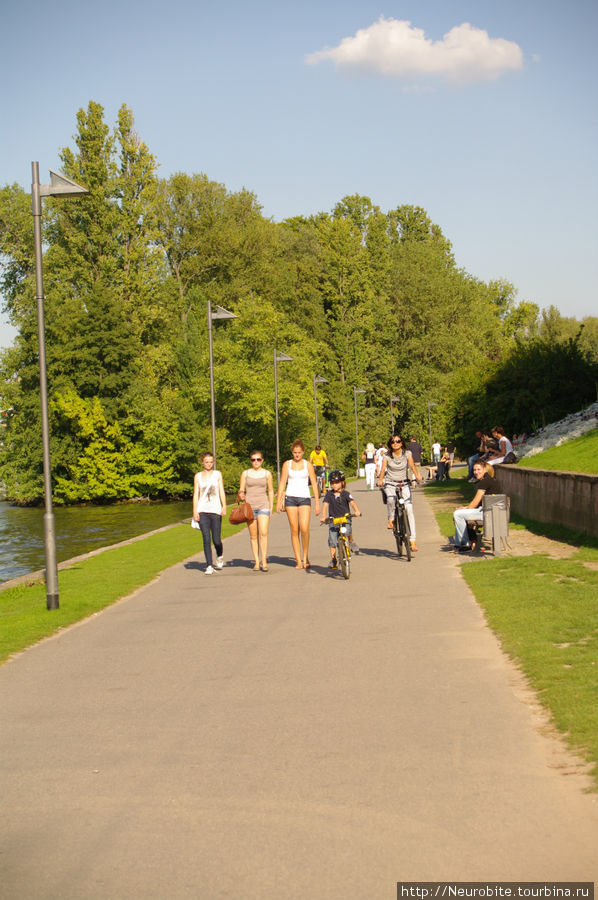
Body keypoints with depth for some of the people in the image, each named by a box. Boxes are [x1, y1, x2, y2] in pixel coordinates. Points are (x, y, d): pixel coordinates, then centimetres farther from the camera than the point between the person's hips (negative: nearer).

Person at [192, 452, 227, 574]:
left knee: (216, 540, -2)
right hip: (202, 510, 0)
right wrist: (195, 511, 0)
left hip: (215, 510, 0)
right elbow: (196, 494, 9)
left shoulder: (217, 474, 9)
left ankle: (219, 556, 29)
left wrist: (224, 507, -8)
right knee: (206, 539, -8)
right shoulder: (198, 476, 10)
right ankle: (209, 566, -5)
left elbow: (222, 491, 4)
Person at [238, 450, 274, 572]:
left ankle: (264, 561, -13)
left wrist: (271, 507, 8)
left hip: (263, 506, -1)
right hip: (249, 506, 1)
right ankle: (256, 562, 6)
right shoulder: (246, 473, 6)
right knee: (253, 536, 2)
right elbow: (241, 490, 9)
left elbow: (271, 491, 13)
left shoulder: (267, 474, 6)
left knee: (263, 533, -14)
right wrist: (242, 495, -14)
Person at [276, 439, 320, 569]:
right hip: (290, 498, 1)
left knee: (304, 529, -16)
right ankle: (298, 561, 4)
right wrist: (278, 501, 3)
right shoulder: (287, 464, 8)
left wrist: (317, 503, 2)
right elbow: (282, 483, 9)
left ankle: (305, 557, 2)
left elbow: (314, 484, 7)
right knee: (294, 530, 0)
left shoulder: (308, 465, 6)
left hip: (304, 498, -1)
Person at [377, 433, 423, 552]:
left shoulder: (407, 453, -3)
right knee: (391, 499, -36)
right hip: (390, 483, -1)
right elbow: (383, 468, -16)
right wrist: (380, 479, -36)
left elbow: (412, 466, -17)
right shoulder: (387, 455, -4)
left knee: (409, 509, -12)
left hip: (404, 484, 1)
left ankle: (413, 541, -12)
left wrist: (417, 475, -37)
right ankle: (391, 520, -7)